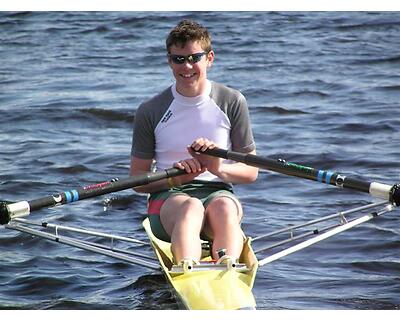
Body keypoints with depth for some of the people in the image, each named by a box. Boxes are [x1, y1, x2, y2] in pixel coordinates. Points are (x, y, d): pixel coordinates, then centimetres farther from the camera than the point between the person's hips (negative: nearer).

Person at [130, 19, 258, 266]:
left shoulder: (233, 103, 6)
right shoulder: (151, 112, 5)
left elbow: (251, 172, 7)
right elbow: (137, 180, 5)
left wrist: (218, 168, -14)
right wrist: (174, 178, -15)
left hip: (217, 192, 1)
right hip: (168, 198, -1)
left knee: (224, 208, -35)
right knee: (191, 207, -36)